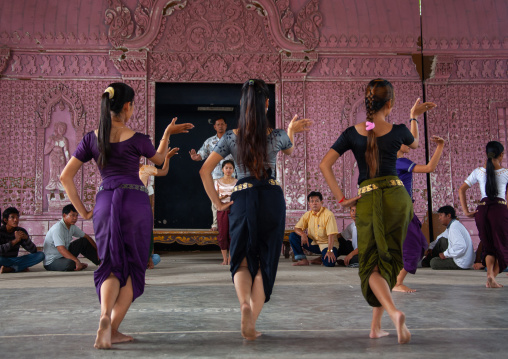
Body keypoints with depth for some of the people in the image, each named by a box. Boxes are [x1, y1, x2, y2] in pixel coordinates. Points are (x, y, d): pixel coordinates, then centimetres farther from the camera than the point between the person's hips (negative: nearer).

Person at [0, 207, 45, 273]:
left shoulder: (21, 231, 2)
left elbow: (34, 251, -3)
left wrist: (26, 238, -20)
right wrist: (15, 240, -30)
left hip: (14, 260, 6)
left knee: (40, 255, -15)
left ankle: (9, 269, -22)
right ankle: (21, 267, -20)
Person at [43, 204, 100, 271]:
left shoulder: (72, 227, 2)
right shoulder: (58, 228, -25)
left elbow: (87, 237, 13)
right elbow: (61, 249, -35)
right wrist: (77, 261, -42)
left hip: (64, 255, 9)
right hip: (51, 262, -9)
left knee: (84, 241, 5)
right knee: (70, 263, -39)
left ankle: (100, 262, 13)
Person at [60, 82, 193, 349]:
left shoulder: (91, 139, 3)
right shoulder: (137, 139, -5)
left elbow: (65, 177, 3)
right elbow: (159, 159, 17)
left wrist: (83, 211, 9)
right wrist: (167, 133, 30)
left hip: (105, 202, 3)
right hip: (136, 201, -3)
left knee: (111, 265, 12)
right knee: (132, 266, 9)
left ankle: (105, 315, -15)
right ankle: (113, 329, 4)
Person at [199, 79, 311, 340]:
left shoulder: (231, 137, -2)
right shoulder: (277, 136, -2)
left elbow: (205, 171, -3)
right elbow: (290, 150, 22)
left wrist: (218, 203, 6)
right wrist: (291, 130, 42)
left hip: (242, 199, 0)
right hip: (272, 199, 0)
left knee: (242, 260, 12)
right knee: (265, 262, 10)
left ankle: (245, 304, -17)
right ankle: (251, 324, 10)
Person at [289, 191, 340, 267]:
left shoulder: (328, 214, -16)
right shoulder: (307, 215, 1)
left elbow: (331, 235, -22)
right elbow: (297, 228, 1)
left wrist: (330, 251, -32)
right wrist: (303, 234, -23)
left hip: (327, 243, -5)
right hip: (314, 243, 5)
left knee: (329, 263, -33)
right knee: (293, 236, -10)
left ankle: (322, 258, 4)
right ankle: (303, 260, -6)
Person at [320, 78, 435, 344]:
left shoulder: (352, 133, 0)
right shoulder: (397, 131, 1)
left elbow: (324, 165, -7)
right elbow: (415, 143, 26)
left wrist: (341, 199, -3)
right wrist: (414, 116, 40)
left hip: (368, 200, -1)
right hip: (397, 196, 1)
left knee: (370, 264, 3)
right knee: (389, 260, 12)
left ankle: (394, 312, -24)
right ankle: (376, 326, 16)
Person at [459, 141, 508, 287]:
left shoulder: (478, 172, 7)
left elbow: (461, 190, 4)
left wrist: (466, 211, 4)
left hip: (482, 209, 3)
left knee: (488, 246, 14)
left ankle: (490, 274, -8)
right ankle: (492, 277, 2)